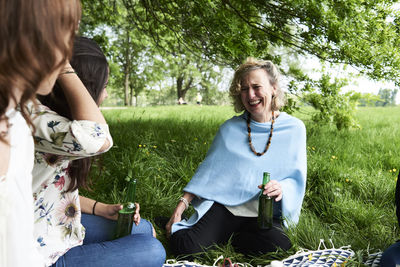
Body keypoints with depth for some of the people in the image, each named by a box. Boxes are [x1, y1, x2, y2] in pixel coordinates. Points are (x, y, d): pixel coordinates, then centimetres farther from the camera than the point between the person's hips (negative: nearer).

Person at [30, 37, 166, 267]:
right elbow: (97, 139, -46)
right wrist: (63, 66, -34)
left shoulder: (49, 117, 5)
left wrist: (102, 209, 4)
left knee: (144, 228, 14)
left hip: (64, 228, 10)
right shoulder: (32, 118, -26)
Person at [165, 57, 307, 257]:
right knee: (183, 246, -25)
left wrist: (281, 188, -20)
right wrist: (183, 203, 0)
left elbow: (296, 179, 3)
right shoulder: (230, 128, 6)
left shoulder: (294, 129, 3)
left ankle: (230, 236, -3)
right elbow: (208, 169, 8)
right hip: (224, 205, -1)